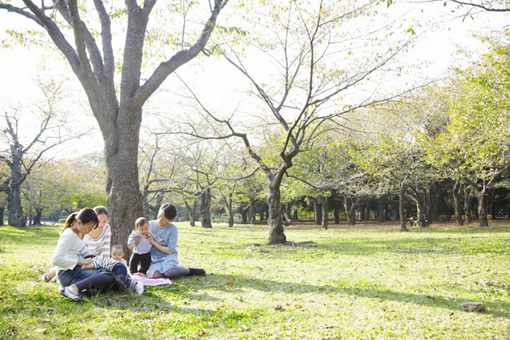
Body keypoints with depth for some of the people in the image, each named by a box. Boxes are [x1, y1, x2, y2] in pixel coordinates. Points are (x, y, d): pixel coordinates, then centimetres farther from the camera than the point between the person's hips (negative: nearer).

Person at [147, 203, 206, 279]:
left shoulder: (173, 229, -7)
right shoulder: (150, 224, 1)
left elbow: (169, 250, -9)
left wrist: (154, 242, -13)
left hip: (168, 257, -2)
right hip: (154, 259, 2)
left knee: (170, 272, -36)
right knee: (154, 275, -33)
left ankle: (189, 271, -8)